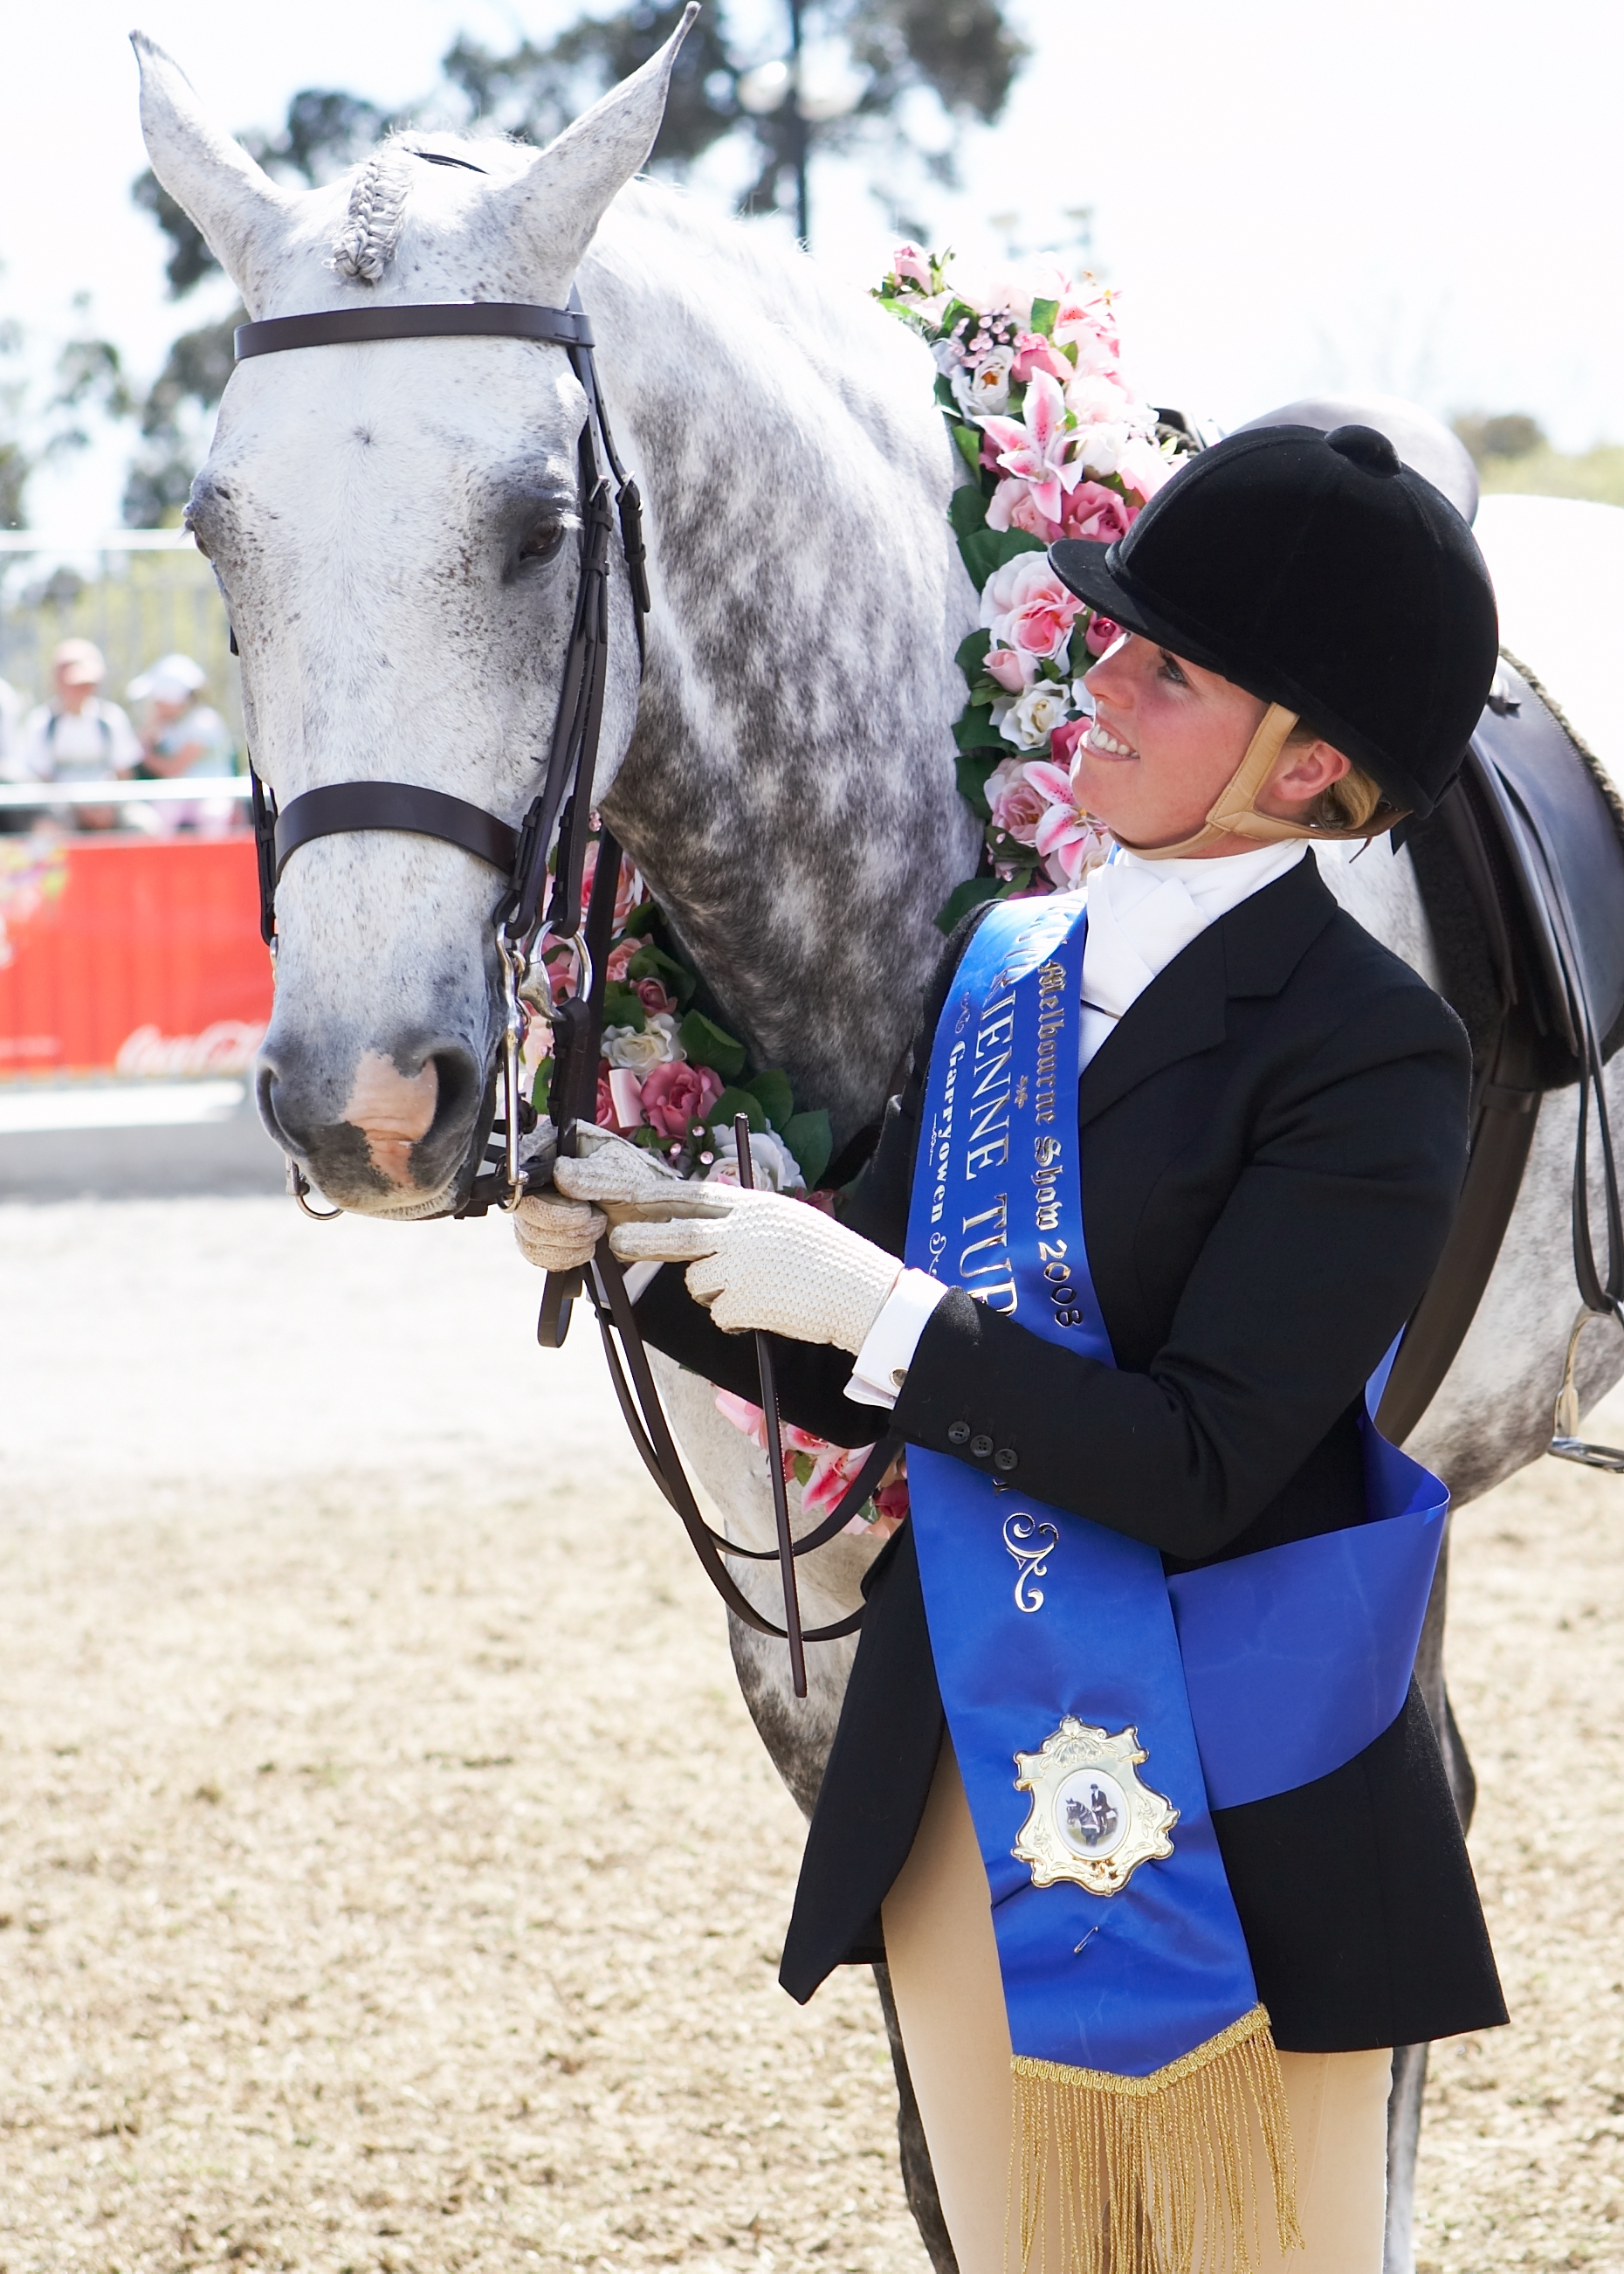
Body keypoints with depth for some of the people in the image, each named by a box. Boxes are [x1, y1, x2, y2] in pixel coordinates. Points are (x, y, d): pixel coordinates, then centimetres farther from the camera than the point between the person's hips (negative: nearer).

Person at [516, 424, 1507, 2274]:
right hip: (960, 1783, 7)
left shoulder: (1364, 1049, -15)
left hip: (1235, 1834, -7)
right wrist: (633, 1244, -1)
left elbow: (1197, 1465, -21)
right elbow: (858, 1388, 11)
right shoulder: (997, 973, 7)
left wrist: (875, 1304, -22)